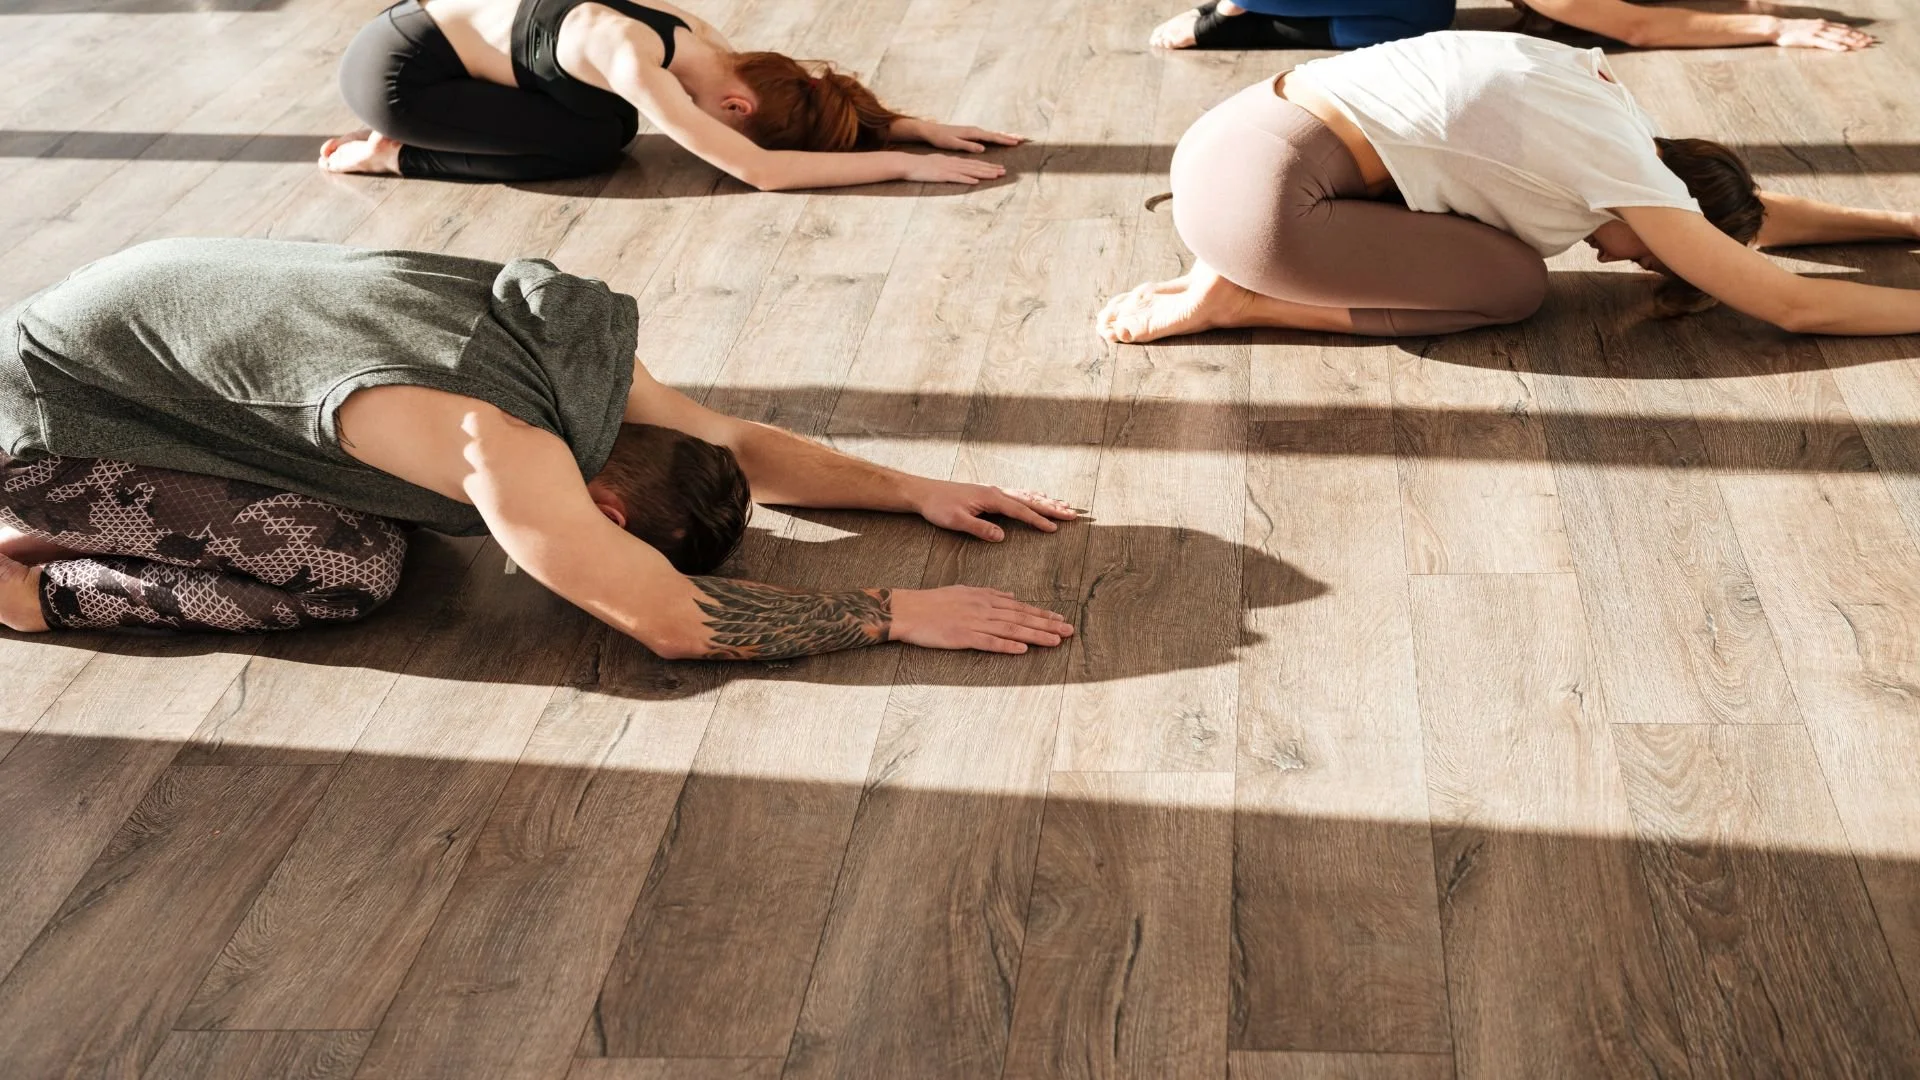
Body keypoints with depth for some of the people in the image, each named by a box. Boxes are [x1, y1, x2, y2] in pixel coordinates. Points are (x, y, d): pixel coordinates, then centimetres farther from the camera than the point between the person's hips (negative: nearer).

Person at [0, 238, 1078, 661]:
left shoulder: (577, 340, -8)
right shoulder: (504, 445, -33)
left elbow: (737, 441, 5)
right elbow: (672, 620, -33)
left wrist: (916, 489, -1)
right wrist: (896, 613, -28)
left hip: (158, 304, 8)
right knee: (355, 569, -17)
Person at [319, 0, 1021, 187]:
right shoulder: (633, 57, -31)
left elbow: (814, 94, 6)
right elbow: (757, 170, -35)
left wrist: (921, 128, -5)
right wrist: (905, 164, -31)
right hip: (395, 70, -8)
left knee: (610, 123, 7)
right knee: (595, 145, -12)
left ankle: (402, 143, 14)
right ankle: (393, 155, 0)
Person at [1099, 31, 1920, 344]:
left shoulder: (1599, 103, 17)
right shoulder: (1626, 168, -7)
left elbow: (1745, 214, 29)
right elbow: (1796, 305, -5)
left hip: (1228, 136, 9)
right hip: (1257, 196, -9)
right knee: (1514, 286, 0)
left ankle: (1236, 270, 8)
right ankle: (1240, 300, -3)